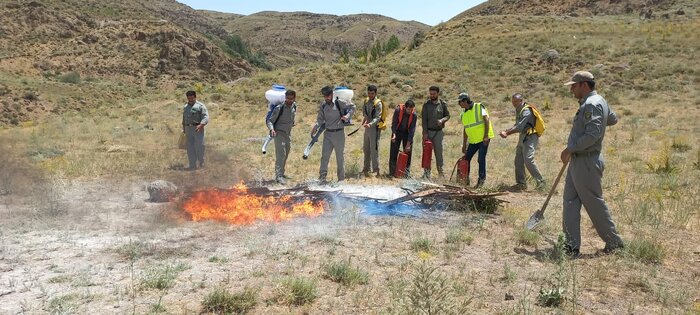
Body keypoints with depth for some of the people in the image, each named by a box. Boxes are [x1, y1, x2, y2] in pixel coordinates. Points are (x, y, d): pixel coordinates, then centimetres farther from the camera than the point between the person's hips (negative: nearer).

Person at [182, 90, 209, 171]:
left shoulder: (200, 106, -1)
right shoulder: (185, 107, 19)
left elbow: (206, 117, -10)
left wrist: (201, 125, -24)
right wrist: (184, 130, 21)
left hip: (198, 129, -5)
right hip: (188, 129, 5)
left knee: (199, 146, -5)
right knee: (190, 148, 3)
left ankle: (201, 162, 13)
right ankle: (193, 165, 7)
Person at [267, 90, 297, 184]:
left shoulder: (294, 107, 0)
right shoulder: (279, 108, -17)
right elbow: (270, 121, -16)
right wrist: (272, 129, -33)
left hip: (288, 134, 7)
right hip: (279, 133, -6)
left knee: (285, 155, 14)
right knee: (281, 155, -15)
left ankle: (281, 174, 26)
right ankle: (279, 176, -16)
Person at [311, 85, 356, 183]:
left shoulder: (339, 103, -7)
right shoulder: (322, 105, 5)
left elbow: (352, 107, 4)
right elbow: (320, 119, 8)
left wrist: (347, 116, -12)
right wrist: (316, 126, -11)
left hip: (339, 133, -3)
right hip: (328, 133, 3)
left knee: (340, 156, 6)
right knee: (324, 155, -3)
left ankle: (341, 179, 17)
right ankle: (322, 177, -1)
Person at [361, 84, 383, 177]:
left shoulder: (378, 103, -12)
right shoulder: (366, 101, 9)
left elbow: (378, 118, -20)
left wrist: (370, 124, -35)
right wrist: (365, 118, 3)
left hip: (375, 128, -8)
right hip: (367, 128, 8)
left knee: (374, 150, -7)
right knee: (366, 149, 15)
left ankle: (376, 170, 0)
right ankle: (366, 168, 28)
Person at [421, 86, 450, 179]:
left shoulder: (443, 104, 4)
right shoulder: (426, 104, 1)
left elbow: (448, 115, 9)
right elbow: (424, 119, -2)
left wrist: (442, 120, -14)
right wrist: (425, 133, -9)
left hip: (438, 132, 0)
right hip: (428, 131, 0)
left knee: (439, 152, 4)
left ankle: (440, 171, 15)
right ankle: (427, 172, 5)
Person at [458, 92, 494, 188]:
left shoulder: (479, 107, -9)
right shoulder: (464, 114, 11)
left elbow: (487, 120, -14)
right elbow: (465, 130, 16)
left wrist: (486, 136, -19)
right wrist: (464, 145, 15)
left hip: (483, 139, -7)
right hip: (473, 141, 7)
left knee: (481, 159, -6)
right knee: (466, 159, 6)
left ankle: (481, 179, 5)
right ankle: (465, 179, 17)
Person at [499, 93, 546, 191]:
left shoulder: (526, 111, -15)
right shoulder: (518, 110, 15)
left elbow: (520, 127, -21)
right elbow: (517, 125, 18)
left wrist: (507, 133, -17)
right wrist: (506, 131, 4)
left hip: (530, 137, -10)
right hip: (523, 137, 10)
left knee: (528, 160, -18)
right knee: (518, 161, 7)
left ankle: (540, 181, -9)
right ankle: (521, 183, 13)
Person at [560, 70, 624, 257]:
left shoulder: (592, 104, -17)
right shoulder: (598, 102, 15)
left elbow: (593, 134, -26)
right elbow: (613, 119, 30)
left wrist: (570, 149, -21)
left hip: (586, 163, -10)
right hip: (578, 162, 10)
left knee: (595, 204, 1)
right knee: (570, 202, 7)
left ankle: (614, 243, 17)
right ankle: (572, 246, 9)